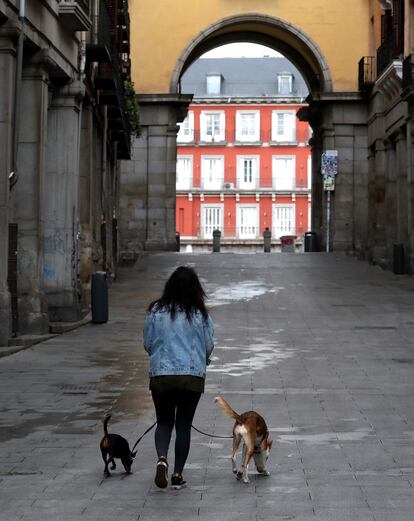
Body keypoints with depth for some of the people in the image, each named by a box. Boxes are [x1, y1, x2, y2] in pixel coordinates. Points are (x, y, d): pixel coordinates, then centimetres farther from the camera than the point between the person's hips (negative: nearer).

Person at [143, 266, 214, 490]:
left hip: (161, 374, 1)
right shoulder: (201, 314, -5)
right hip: (193, 376, -1)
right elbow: (209, 346, 2)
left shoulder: (155, 311, -3)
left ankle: (162, 458, -13)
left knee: (164, 421, 14)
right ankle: (178, 475, 9)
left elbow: (147, 343, 3)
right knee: (184, 424, 9)